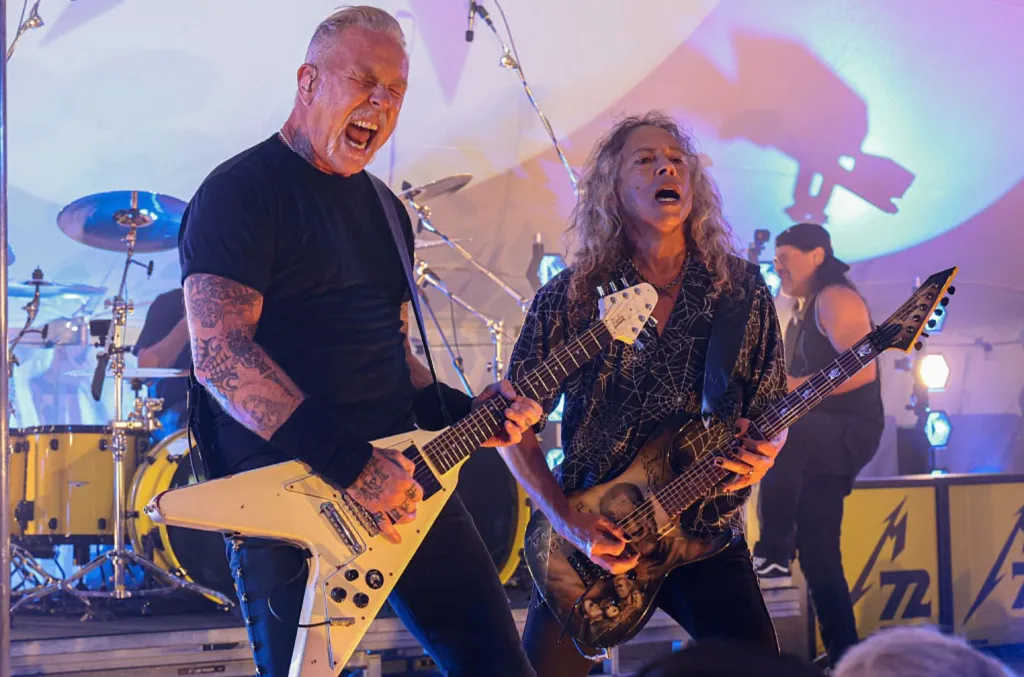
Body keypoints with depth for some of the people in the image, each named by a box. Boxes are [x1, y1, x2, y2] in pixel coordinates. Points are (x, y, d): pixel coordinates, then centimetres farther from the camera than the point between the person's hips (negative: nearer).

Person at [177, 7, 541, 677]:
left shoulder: (385, 211, 18)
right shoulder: (243, 191, -8)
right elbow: (218, 352, -20)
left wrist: (467, 414, 4)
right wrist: (350, 463, -24)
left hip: (402, 482, 8)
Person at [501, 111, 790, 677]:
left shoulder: (742, 290, 1)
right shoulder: (570, 296, -3)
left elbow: (772, 408, 9)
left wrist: (762, 449, -14)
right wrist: (566, 520, -10)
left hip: (707, 532, 0)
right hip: (591, 541, 0)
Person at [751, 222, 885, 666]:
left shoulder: (835, 299, -8)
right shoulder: (802, 314, 21)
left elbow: (862, 370, -21)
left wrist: (791, 388, -22)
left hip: (851, 430, -10)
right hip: (816, 439, 10)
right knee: (818, 556, 5)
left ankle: (773, 557, -32)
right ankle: (844, 655, 9)